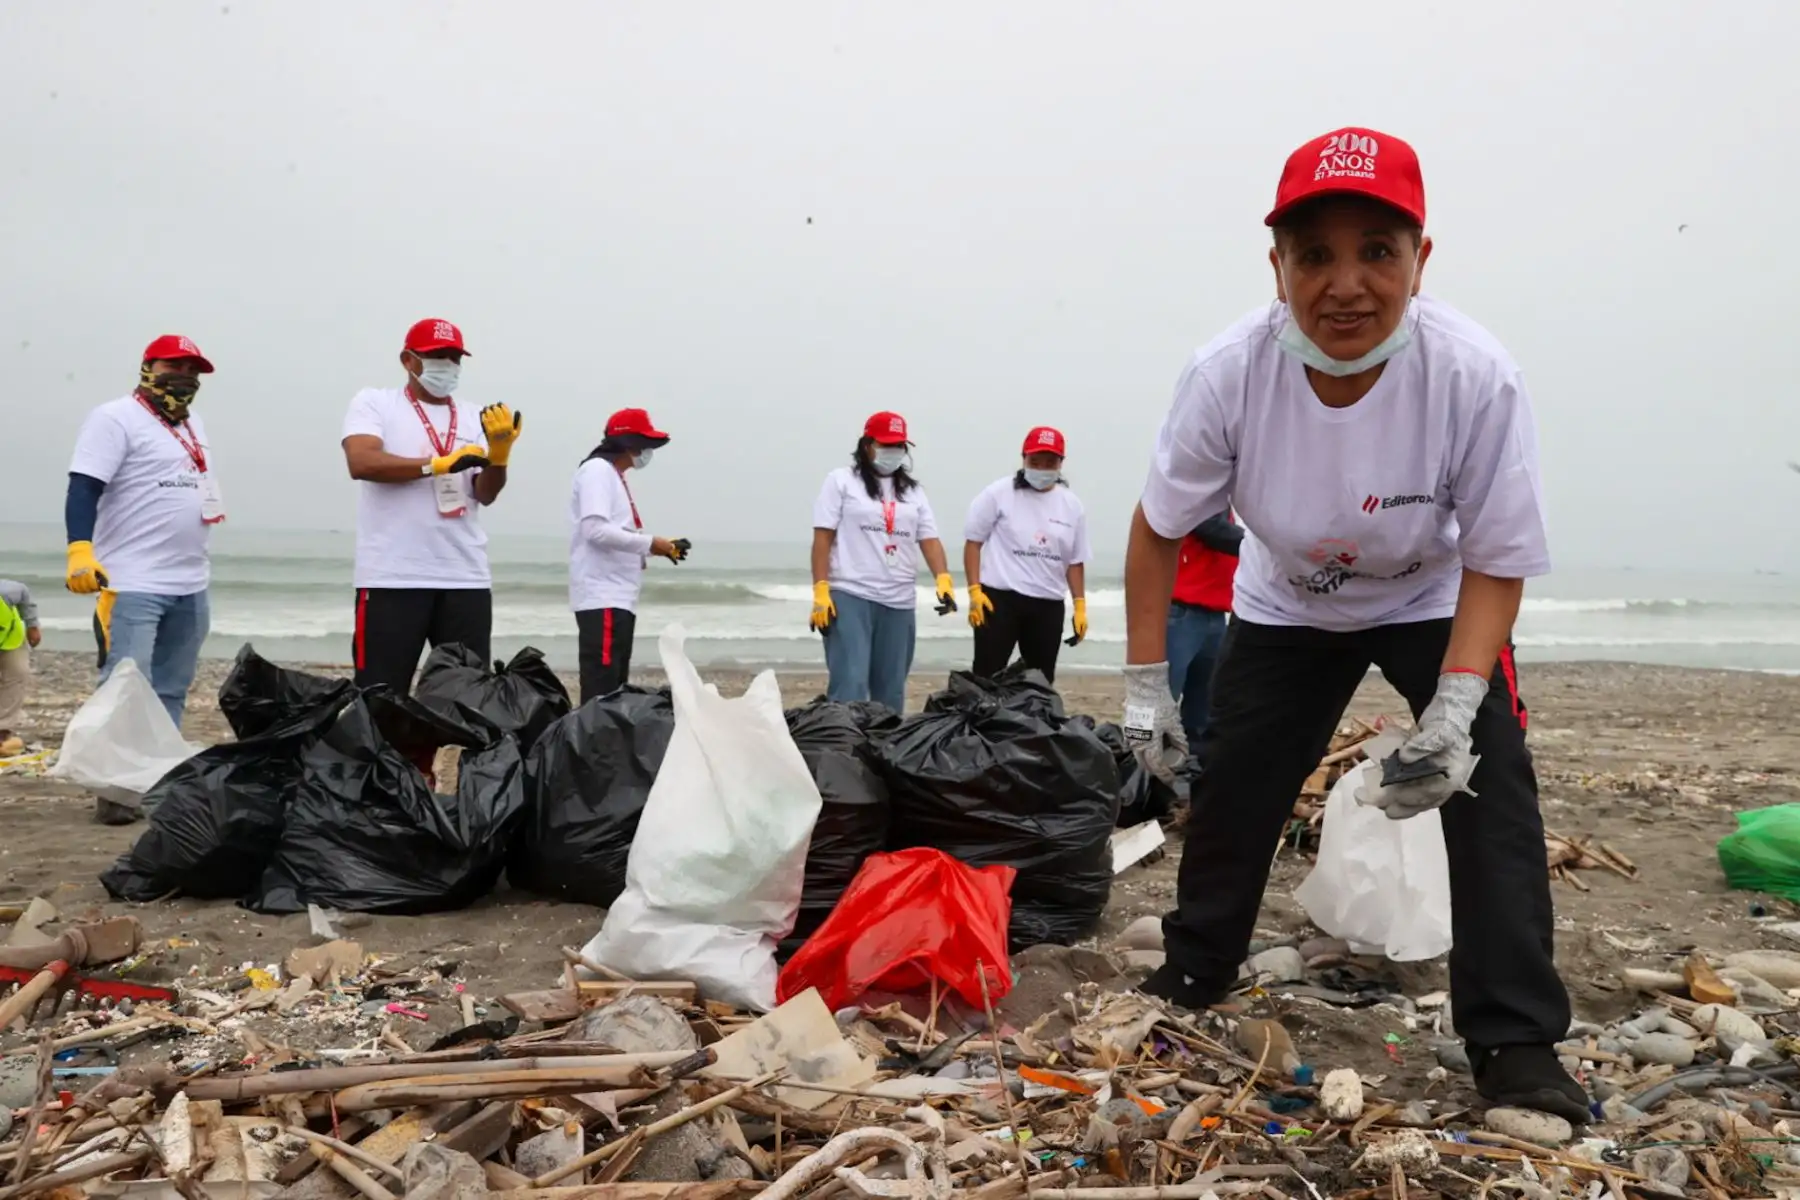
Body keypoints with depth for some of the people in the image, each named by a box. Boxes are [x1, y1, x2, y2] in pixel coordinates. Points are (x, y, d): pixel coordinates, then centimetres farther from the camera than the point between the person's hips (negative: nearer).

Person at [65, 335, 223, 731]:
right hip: (132, 585, -8)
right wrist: (80, 551, -31)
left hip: (191, 586, 8)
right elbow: (82, 489, -16)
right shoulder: (115, 419, -6)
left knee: (170, 692, 12)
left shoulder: (191, 422, 19)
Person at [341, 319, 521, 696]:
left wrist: (499, 454, -13)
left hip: (467, 579, 4)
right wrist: (439, 464, -13)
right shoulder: (374, 402, 5)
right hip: (391, 578, -4)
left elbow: (486, 494, 7)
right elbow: (361, 463, -13)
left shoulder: (475, 418, 15)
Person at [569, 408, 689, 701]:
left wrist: (659, 548, 9)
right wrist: (649, 543, -14)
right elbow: (596, 530, -20)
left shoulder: (615, 477, 22)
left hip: (618, 597, 10)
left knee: (615, 687, 10)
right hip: (602, 598, -10)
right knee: (601, 690, -14)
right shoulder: (597, 470, -6)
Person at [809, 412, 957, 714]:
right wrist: (820, 590, -11)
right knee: (849, 685, -12)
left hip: (900, 602, 5)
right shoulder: (841, 481, 4)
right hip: (850, 597, -5)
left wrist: (943, 579, -12)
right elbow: (823, 538, -1)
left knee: (891, 689, 9)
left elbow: (929, 540, 7)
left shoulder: (913, 490, 15)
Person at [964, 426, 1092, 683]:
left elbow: (1075, 561, 13)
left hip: (1049, 605, 4)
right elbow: (973, 542, -2)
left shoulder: (1072, 505, 8)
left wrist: (1080, 606, 7)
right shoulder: (998, 494, -3)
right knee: (987, 678, -4)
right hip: (999, 598, -4)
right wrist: (974, 591, -10)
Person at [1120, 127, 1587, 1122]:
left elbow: (1496, 564, -20)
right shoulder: (1228, 373, -30)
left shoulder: (1475, 377, -33)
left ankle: (1517, 1045, -2)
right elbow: (1159, 527, -14)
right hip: (1286, 608, 2)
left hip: (1437, 603, -1)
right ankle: (1190, 977, 29)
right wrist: (1145, 687, -13)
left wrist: (1451, 716, -31)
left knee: (1490, 787, -16)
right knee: (1231, 786, 7)